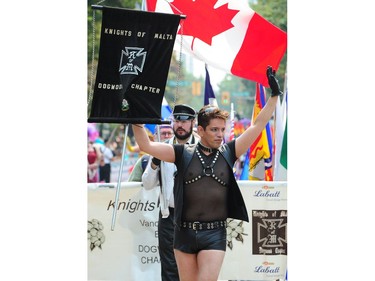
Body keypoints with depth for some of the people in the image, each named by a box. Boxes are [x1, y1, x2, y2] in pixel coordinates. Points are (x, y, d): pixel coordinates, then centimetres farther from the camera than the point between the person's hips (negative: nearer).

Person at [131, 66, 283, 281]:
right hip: (185, 232, 1)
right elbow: (146, 146, -2)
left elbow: (258, 126, 2)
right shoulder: (184, 154, 3)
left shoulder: (228, 153, 4)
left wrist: (274, 95, -2)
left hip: (215, 234, -1)